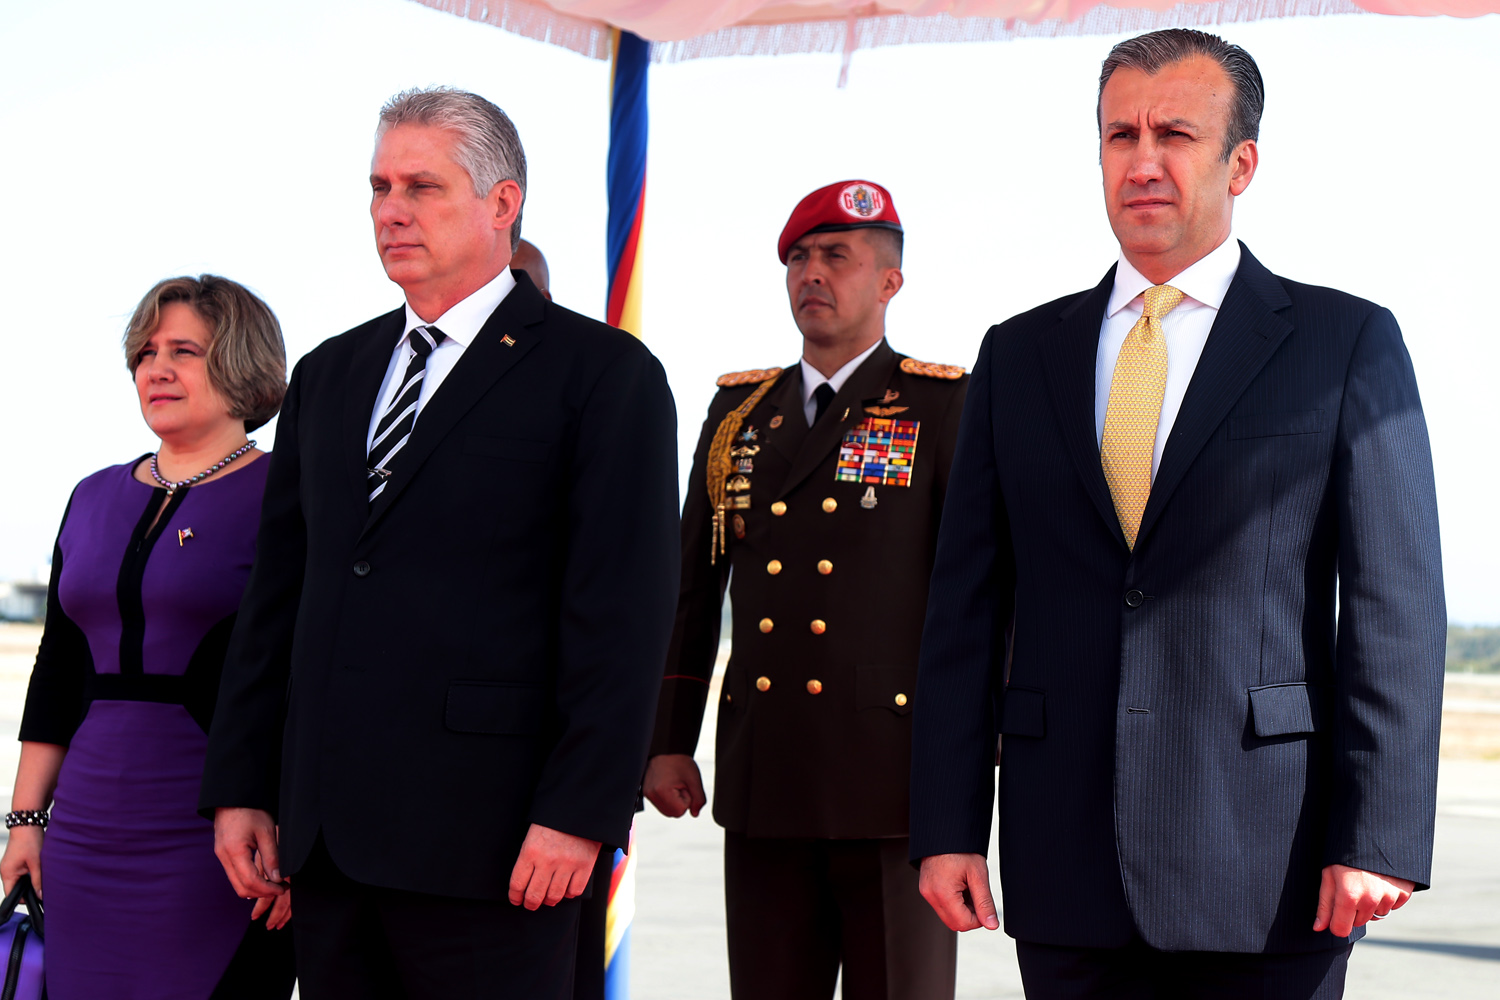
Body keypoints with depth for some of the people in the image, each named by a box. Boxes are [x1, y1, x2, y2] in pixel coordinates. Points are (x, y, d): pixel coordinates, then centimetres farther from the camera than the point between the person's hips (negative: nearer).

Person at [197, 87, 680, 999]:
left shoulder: (603, 373, -2)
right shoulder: (330, 376, 17)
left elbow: (623, 613, -9)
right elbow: (278, 592, 16)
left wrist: (579, 813, -16)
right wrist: (240, 785, 10)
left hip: (486, 842, -6)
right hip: (325, 837, 6)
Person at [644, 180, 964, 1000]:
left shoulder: (946, 408, 1)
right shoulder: (739, 410, 15)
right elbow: (691, 587, 16)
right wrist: (667, 742, 12)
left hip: (895, 778, -4)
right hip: (763, 780, 4)